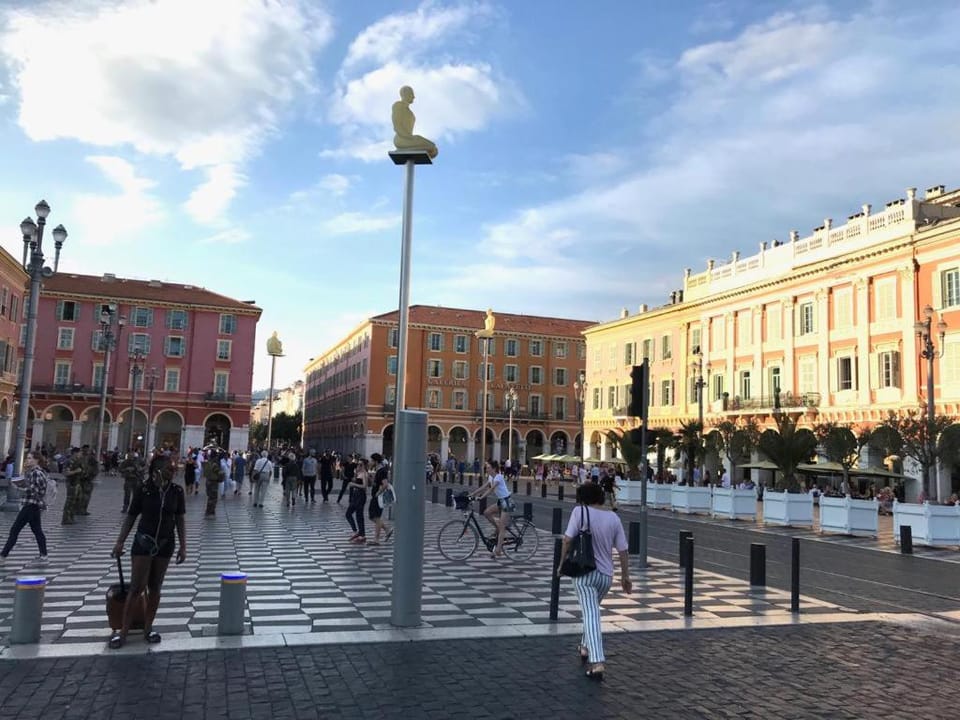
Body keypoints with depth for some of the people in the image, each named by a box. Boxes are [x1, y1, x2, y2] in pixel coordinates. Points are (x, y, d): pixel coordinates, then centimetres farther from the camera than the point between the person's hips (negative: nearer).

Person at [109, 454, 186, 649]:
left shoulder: (177, 491, -5)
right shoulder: (143, 490, -12)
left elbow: (180, 521, 1)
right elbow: (130, 517, -2)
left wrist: (183, 546, -1)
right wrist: (119, 543, -4)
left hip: (165, 544, 2)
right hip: (143, 542, -2)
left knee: (154, 588, 10)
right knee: (136, 587, -3)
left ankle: (148, 629, 21)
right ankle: (123, 631, 8)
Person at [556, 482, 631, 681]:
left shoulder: (580, 511, -9)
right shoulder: (613, 518, 2)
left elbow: (568, 539, -13)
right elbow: (622, 550, 4)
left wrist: (562, 563, 0)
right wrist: (625, 576, 14)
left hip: (585, 573, -5)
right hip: (606, 575, 5)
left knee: (591, 616, -8)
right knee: (592, 612, 26)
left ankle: (597, 663, -19)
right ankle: (586, 648, 40)